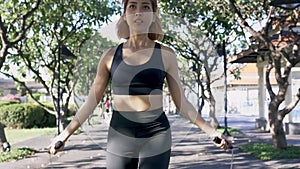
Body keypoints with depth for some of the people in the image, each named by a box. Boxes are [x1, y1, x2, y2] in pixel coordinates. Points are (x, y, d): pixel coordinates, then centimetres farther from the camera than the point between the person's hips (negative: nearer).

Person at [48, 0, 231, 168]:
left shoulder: (165, 55, 1)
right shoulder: (111, 56, 4)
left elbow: (181, 101, 6)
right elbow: (92, 101, 9)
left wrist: (209, 130, -2)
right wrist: (65, 133, 6)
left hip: (156, 138, -1)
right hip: (120, 138, 2)